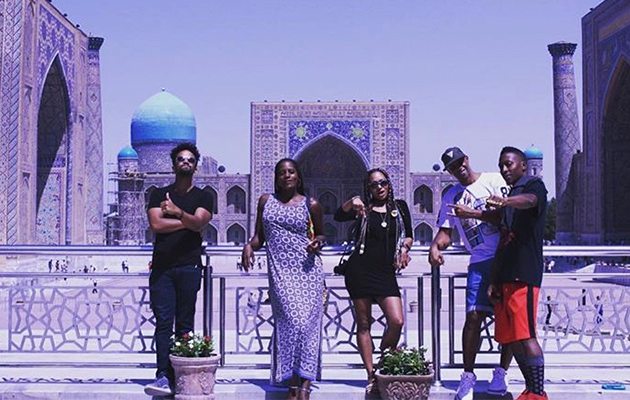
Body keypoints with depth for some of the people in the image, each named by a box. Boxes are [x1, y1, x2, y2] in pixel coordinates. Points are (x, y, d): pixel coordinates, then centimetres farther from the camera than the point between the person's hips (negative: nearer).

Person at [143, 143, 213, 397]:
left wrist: (178, 212, -27)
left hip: (189, 266, -1)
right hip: (162, 266, 1)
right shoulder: (159, 194, 14)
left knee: (185, 324, -1)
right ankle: (163, 376, -10)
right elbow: (155, 224, -3)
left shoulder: (202, 197, 10)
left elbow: (198, 223, -9)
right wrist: (187, 222, -3)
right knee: (163, 322, -6)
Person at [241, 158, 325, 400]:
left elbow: (320, 234, 20)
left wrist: (317, 243, -2)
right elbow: (259, 235, 16)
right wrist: (249, 246, -4)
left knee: (306, 321, -10)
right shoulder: (266, 201, 13)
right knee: (291, 321, -11)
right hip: (280, 271, 1)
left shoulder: (311, 205, 8)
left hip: (307, 269, 0)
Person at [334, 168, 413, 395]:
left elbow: (409, 235, 21)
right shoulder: (363, 209, 7)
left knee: (397, 321, -10)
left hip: (385, 272, 2)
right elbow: (338, 217, -9)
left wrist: (405, 246, 0)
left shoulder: (399, 207, 13)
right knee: (363, 324, 0)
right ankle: (371, 375, 6)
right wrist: (350, 204, -28)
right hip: (360, 270, -1)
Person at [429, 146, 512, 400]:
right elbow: (445, 231, 13)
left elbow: (505, 215, -6)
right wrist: (435, 247, -8)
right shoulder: (451, 197, 16)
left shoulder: (494, 180, 3)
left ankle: (501, 373, 12)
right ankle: (468, 376, 0)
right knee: (474, 316, -9)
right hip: (481, 262, 3)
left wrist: (472, 213, -13)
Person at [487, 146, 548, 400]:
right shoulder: (510, 197, 25)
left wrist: (504, 201, -49)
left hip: (524, 274, -9)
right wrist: (493, 281, 15)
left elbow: (530, 200, -27)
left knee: (525, 336, -14)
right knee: (510, 338, 7)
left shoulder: (534, 185, 0)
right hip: (506, 275, 9)